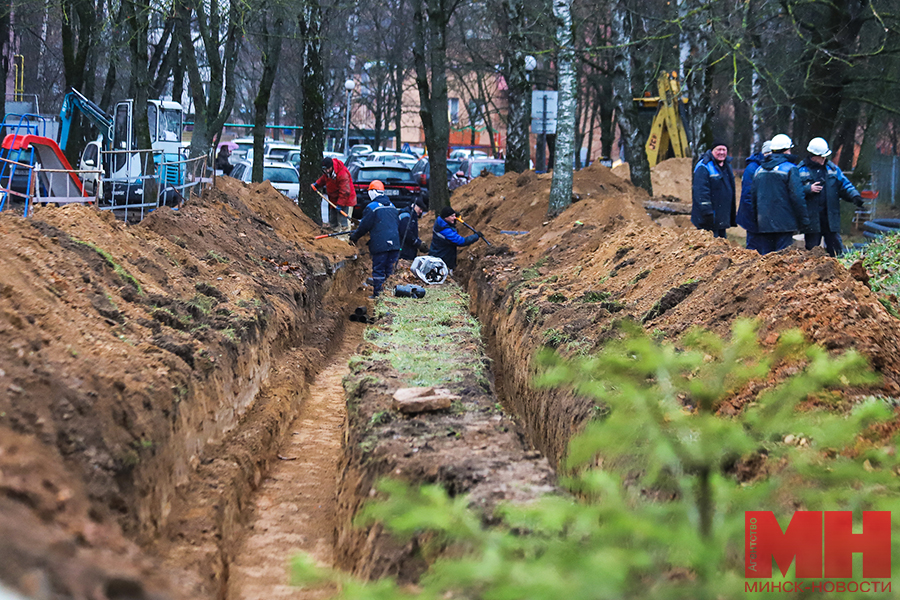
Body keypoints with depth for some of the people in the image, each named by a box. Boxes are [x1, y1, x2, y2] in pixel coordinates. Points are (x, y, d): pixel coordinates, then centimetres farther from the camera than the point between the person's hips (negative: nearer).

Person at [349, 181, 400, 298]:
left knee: (378, 269, 0)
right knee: (390, 269, 12)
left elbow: (364, 226, -4)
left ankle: (377, 293, 1)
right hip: (394, 244, 6)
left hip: (380, 244, -6)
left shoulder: (371, 207, -7)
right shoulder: (392, 206, 15)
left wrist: (354, 236, 13)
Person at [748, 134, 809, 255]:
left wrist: (755, 216, 25)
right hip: (784, 224, -5)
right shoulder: (790, 169, -7)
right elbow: (797, 197, -10)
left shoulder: (759, 170, 12)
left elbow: (753, 196, 18)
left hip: (763, 222, 5)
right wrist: (803, 219, -4)